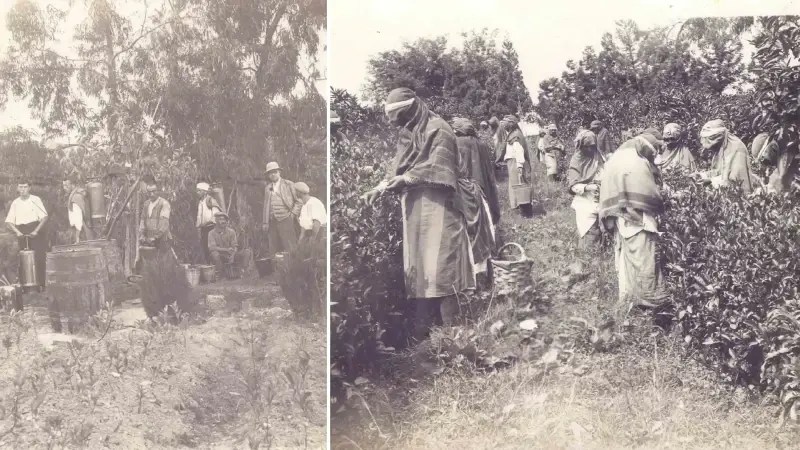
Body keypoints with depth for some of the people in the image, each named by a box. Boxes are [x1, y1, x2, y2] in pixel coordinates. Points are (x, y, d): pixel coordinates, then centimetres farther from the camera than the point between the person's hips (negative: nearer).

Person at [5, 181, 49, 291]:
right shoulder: (15, 203, 8)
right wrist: (17, 232, -9)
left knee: (40, 259, -8)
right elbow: (9, 221, 8)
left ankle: (42, 284, -3)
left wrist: (36, 231, -15)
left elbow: (44, 217, -5)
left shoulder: (35, 200, 0)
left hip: (36, 233, -2)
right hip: (22, 235, 3)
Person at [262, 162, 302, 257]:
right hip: (273, 222, 4)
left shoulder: (289, 185, 4)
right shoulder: (267, 188, 16)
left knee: (289, 248, -9)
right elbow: (266, 206, 17)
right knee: (273, 250, 3)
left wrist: (293, 213, -7)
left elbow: (299, 201, 3)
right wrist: (265, 222, 11)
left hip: (286, 220, -4)